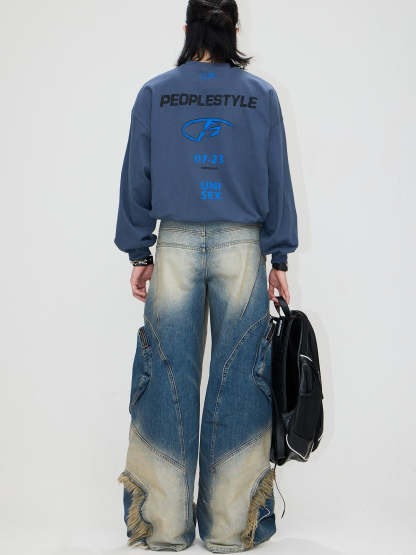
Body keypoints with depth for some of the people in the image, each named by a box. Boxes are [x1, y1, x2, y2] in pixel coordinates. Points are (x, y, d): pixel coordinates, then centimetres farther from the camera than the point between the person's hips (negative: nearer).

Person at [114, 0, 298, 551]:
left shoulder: (154, 93, 5)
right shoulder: (261, 95, 4)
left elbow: (136, 178, 5)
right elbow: (277, 181, 3)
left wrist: (139, 252, 12)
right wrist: (279, 258, 7)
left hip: (175, 247, 1)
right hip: (241, 246, 0)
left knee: (170, 378, 5)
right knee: (238, 379, 4)